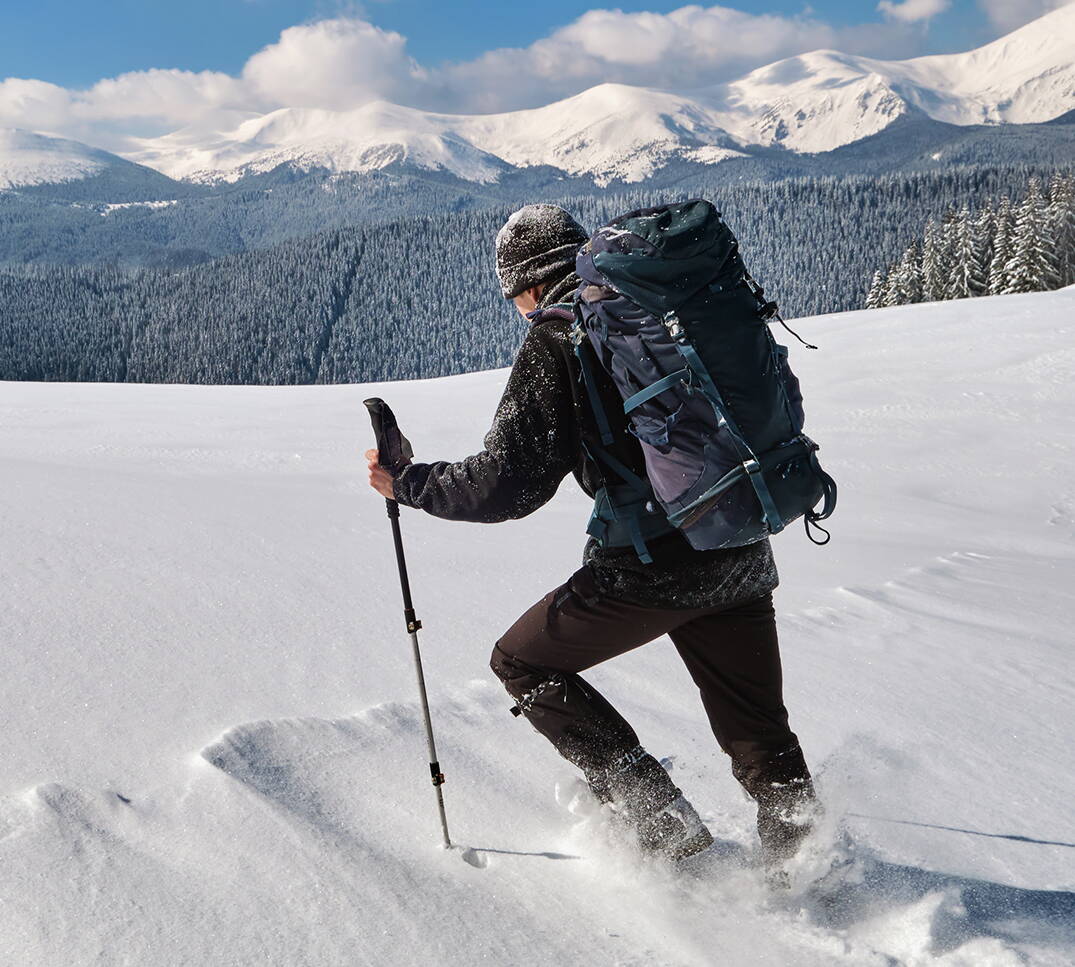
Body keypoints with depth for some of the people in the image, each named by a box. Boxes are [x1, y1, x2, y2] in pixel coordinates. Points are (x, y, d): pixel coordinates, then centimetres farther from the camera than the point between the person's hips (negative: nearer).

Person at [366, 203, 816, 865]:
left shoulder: (554, 344, -6)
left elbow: (507, 486, -11)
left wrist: (408, 483, 4)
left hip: (652, 567, -6)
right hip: (745, 558, 7)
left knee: (523, 663, 15)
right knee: (761, 740, 21)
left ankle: (661, 821, 10)